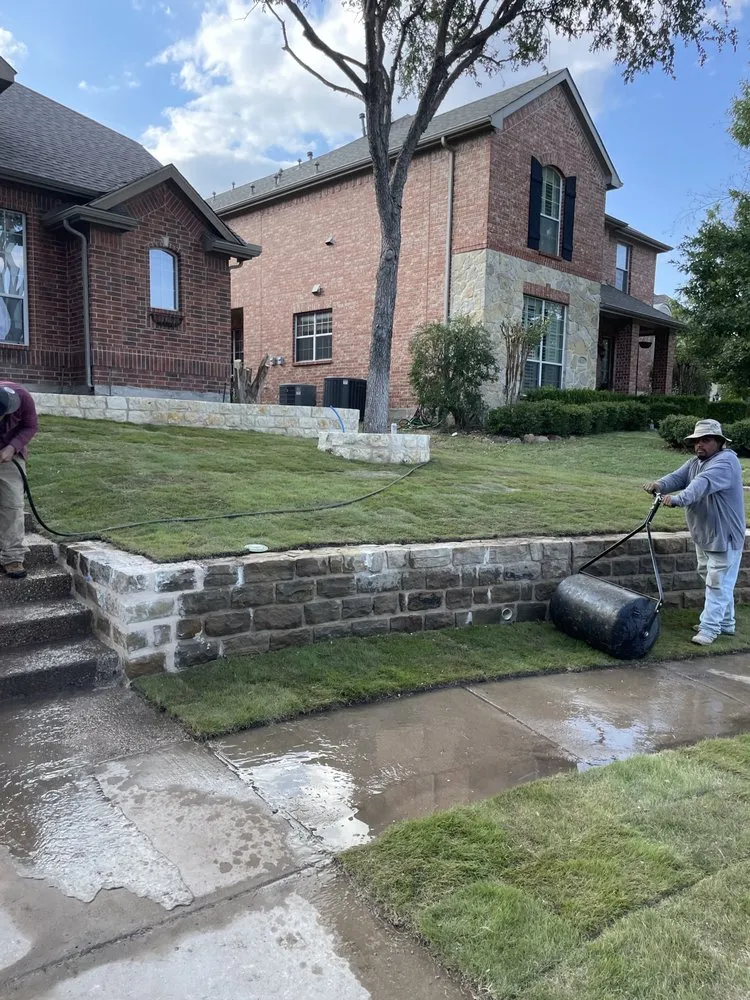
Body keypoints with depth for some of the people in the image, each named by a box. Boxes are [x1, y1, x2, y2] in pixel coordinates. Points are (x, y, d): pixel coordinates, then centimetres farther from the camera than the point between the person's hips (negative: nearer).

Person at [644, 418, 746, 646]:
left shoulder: (726, 461, -19)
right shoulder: (695, 463, 10)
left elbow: (703, 484, -37)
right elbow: (677, 478, -6)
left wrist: (678, 499, -52)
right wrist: (659, 485, -29)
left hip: (724, 536, -9)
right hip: (703, 535, 9)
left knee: (718, 583, -3)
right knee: (716, 582, 19)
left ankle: (709, 628, 2)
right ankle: (725, 623, 32)